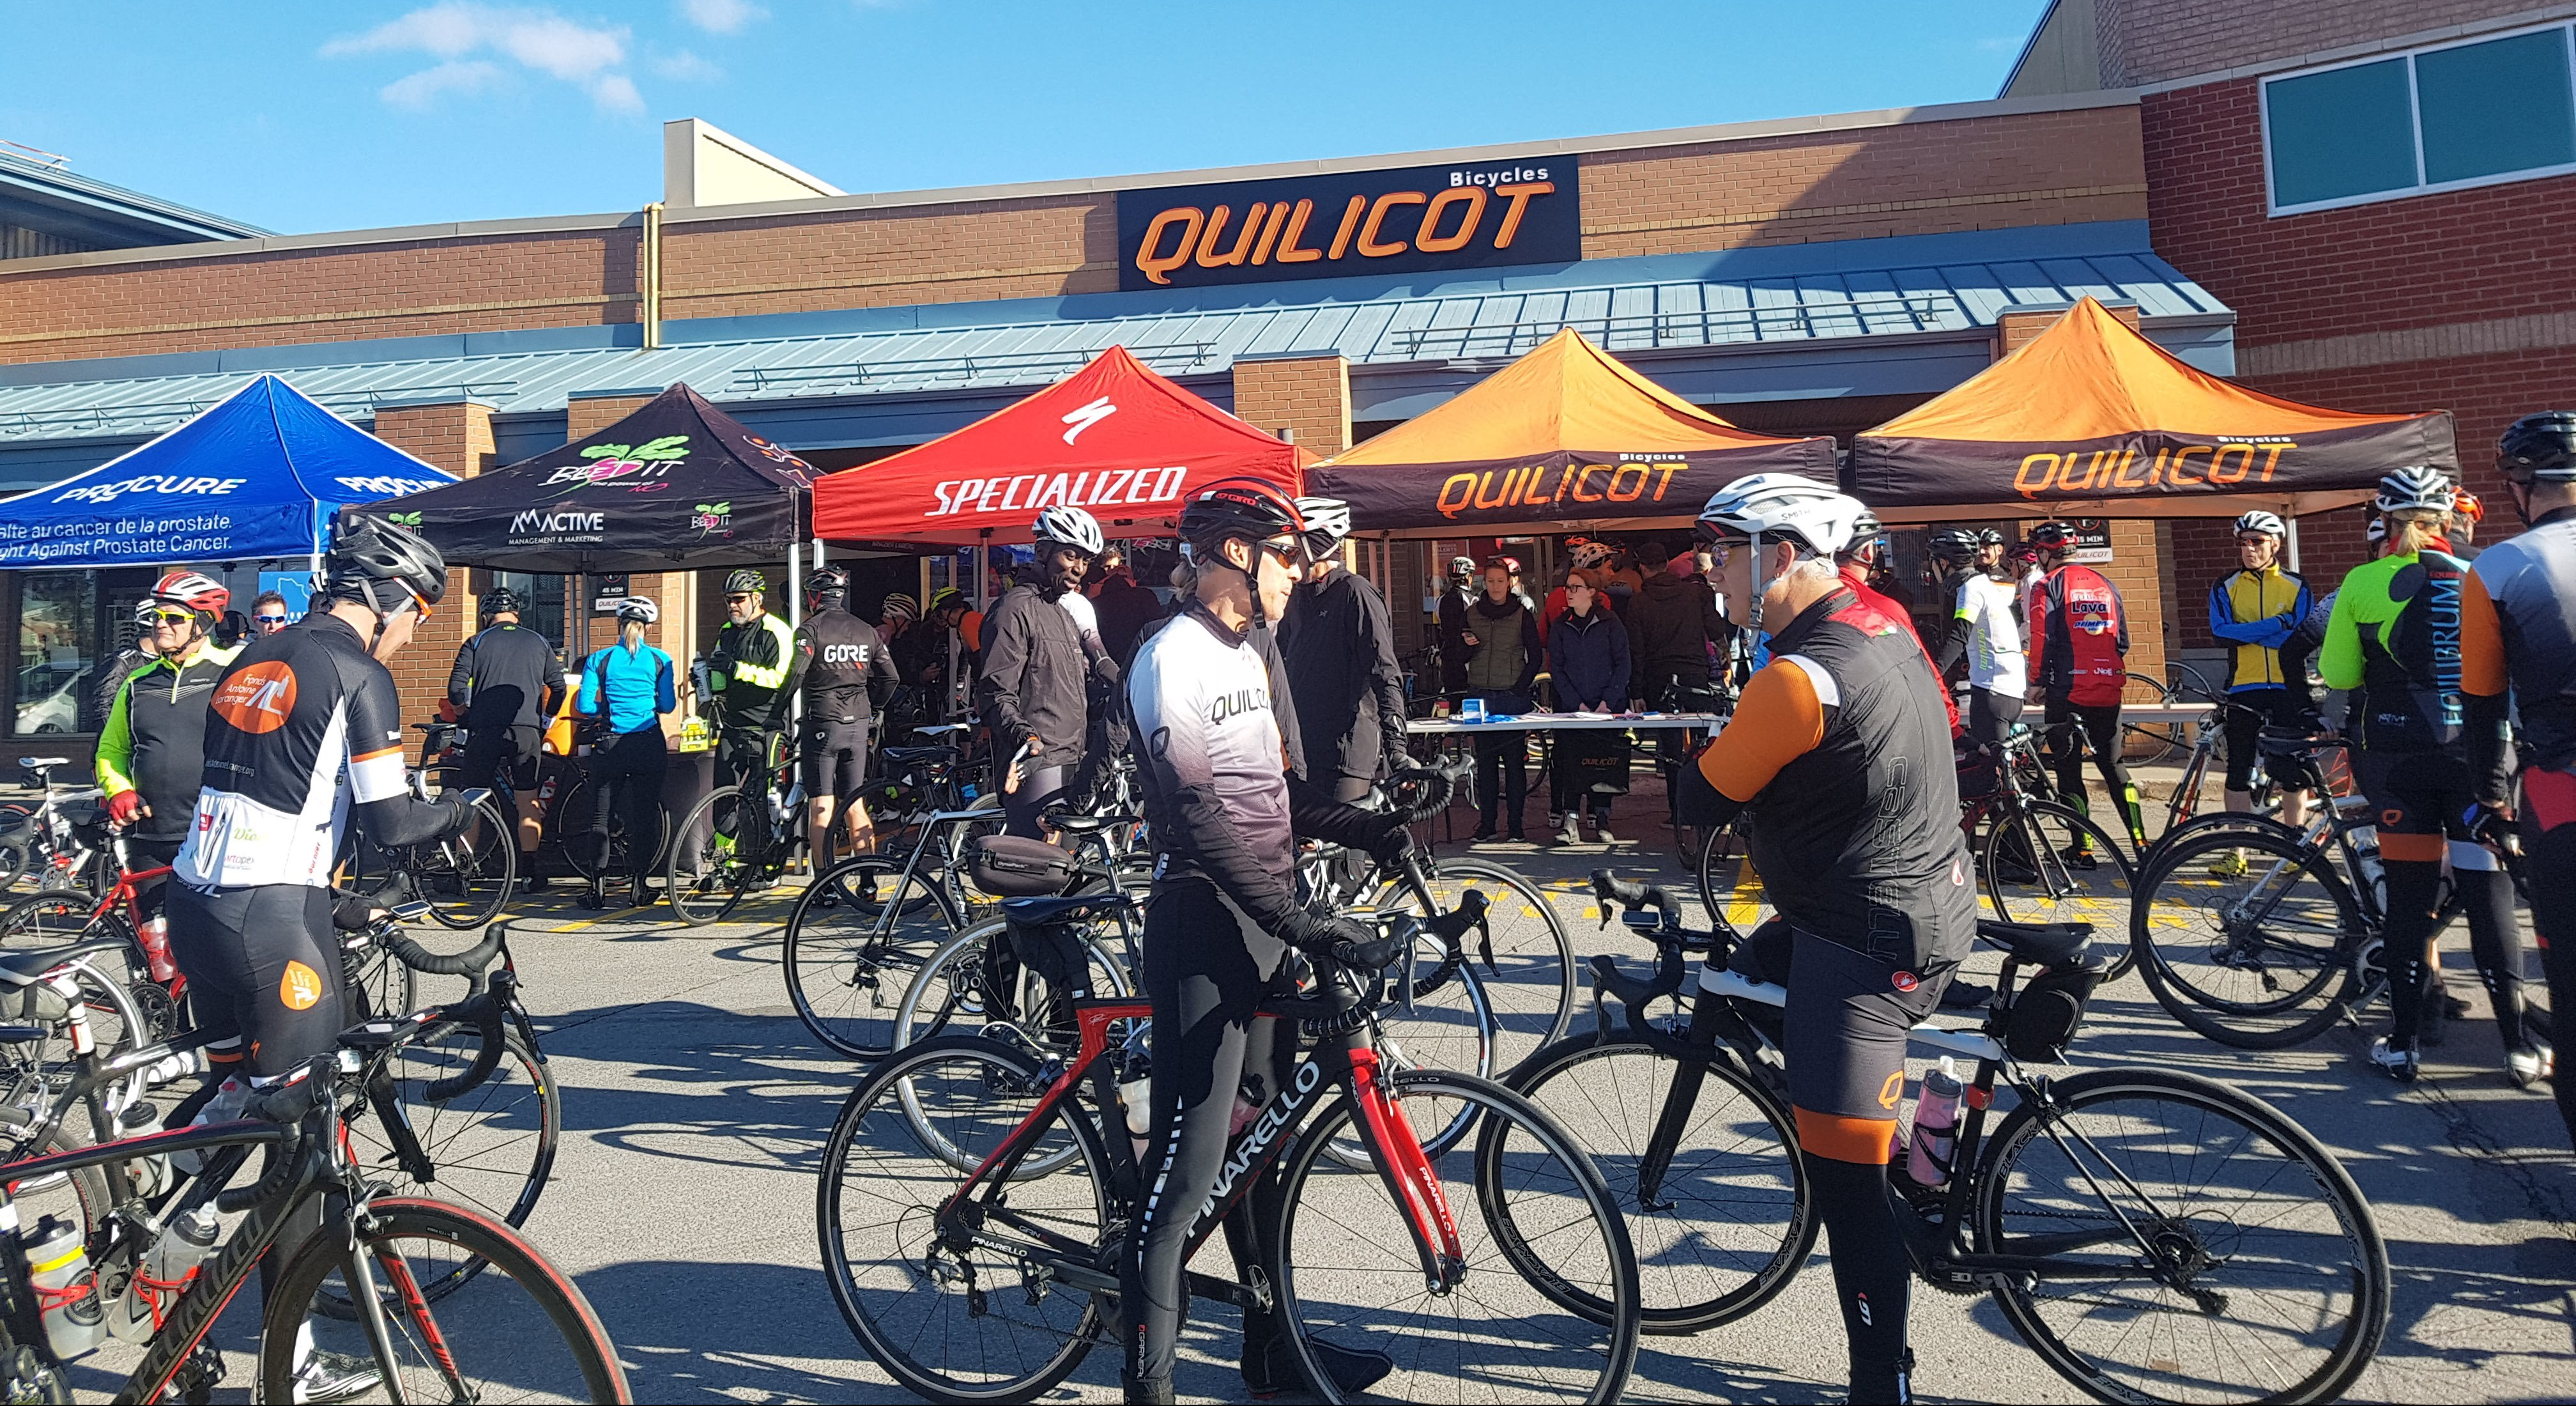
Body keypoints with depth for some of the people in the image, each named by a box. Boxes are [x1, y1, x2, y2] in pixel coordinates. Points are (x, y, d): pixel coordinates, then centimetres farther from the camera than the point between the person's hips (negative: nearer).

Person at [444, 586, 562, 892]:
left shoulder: (476, 643, 4)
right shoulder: (539, 643, 11)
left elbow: (456, 689, -5)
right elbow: (558, 686, 10)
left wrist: (467, 711, 16)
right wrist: (545, 717, 26)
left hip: (485, 730, -1)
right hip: (527, 731, 1)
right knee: (528, 803, 8)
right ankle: (529, 874, 6)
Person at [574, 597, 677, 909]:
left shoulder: (598, 659, -1)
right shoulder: (659, 660, -1)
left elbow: (584, 706, -6)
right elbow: (668, 706, 0)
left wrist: (607, 708, 14)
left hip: (609, 744, 0)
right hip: (648, 745, 0)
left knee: (600, 817, 9)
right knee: (645, 816, 8)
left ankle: (598, 888, 7)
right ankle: (638, 887, 8)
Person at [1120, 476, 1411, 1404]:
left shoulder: (1259, 652, 15)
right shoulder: (1173, 658, -14)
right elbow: (1201, 817, -22)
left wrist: (1368, 830, 1)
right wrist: (1302, 924, -26)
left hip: (1270, 920, 9)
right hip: (1205, 922, -9)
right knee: (1189, 1163, -6)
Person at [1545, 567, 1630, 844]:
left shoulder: (1611, 624, 0)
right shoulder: (1561, 626, 7)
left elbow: (1623, 665, -1)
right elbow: (1556, 668, 3)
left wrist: (1607, 702, -10)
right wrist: (1578, 704, -7)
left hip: (1609, 707, -1)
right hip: (1571, 707, 1)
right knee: (1570, 761, -8)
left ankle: (1601, 822, 8)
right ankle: (1570, 820, -7)